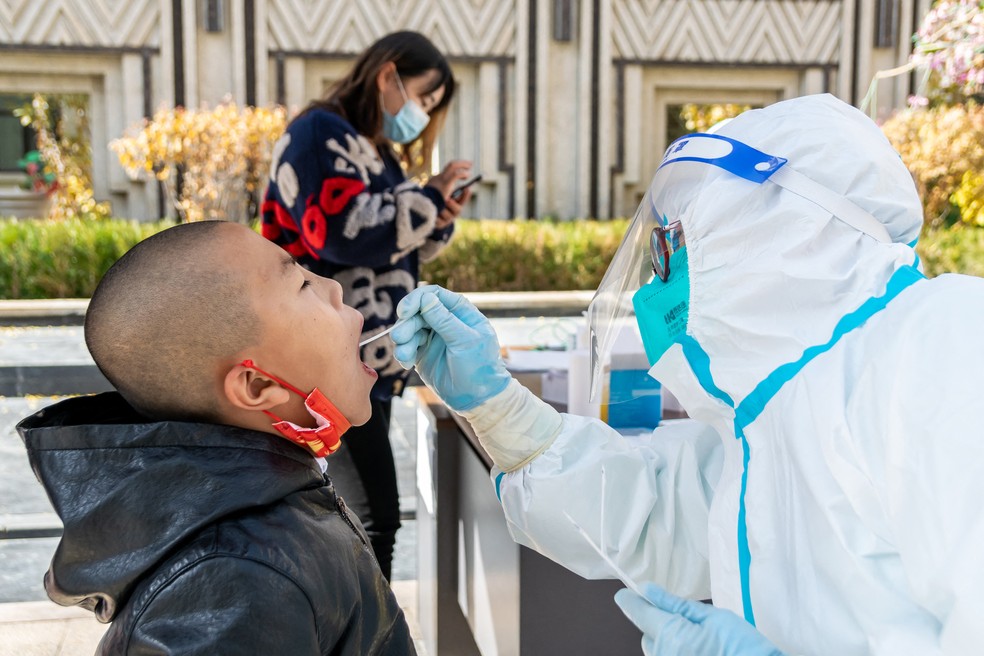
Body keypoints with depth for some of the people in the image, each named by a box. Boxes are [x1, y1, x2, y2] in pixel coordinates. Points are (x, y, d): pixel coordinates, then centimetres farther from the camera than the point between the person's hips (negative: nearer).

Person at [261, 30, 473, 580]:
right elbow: (345, 234, -23)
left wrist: (438, 221, 5)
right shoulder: (320, 133, -9)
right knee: (375, 518, -11)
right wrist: (429, 196, -13)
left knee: (356, 516, 14)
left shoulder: (377, 153, 20)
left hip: (368, 363, 10)